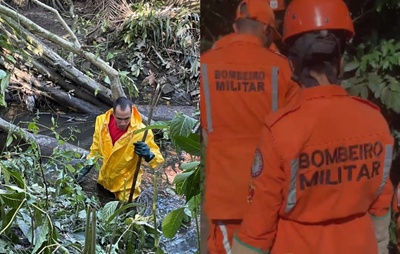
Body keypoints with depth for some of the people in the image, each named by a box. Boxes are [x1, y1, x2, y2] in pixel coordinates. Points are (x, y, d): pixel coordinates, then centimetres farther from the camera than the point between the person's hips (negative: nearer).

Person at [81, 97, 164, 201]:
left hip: (126, 183, -4)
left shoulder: (141, 132, -34)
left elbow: (157, 159, -29)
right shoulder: (102, 122, -20)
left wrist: (148, 155, -51)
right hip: (106, 177, 5)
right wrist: (88, 165, 9)